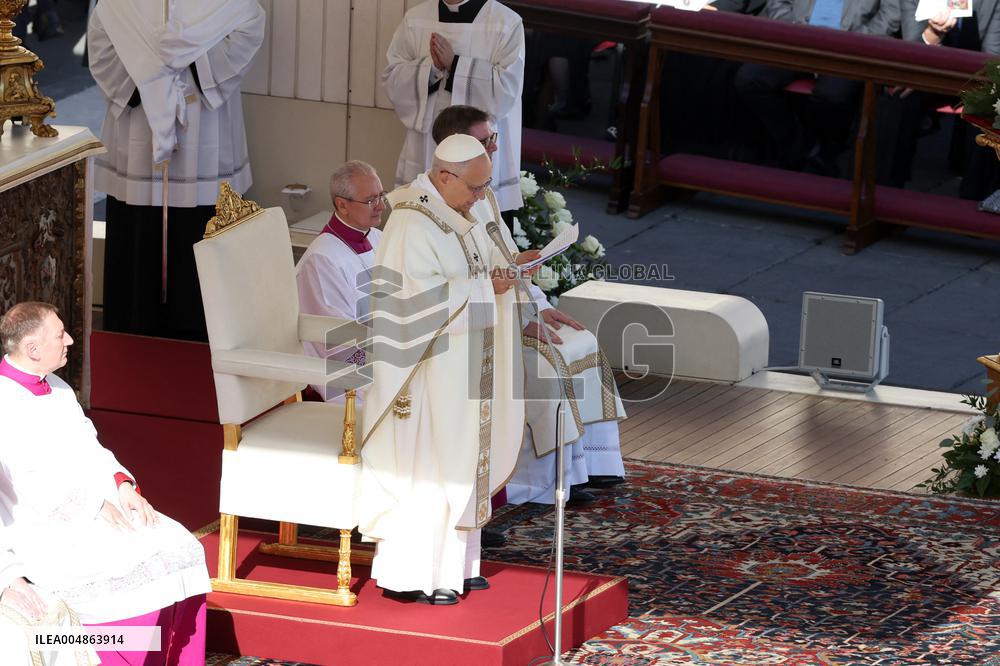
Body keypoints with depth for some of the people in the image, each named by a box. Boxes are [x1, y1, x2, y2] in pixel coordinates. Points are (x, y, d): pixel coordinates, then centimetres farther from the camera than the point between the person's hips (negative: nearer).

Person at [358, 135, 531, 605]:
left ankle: (454, 564, 21)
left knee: (466, 458, 13)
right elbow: (412, 296, -24)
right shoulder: (412, 222, -19)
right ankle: (410, 575, 2)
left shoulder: (471, 208, 8)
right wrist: (480, 285, -21)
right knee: (427, 465, -5)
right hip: (433, 368, -9)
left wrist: (510, 265, -3)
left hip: (468, 362, 9)